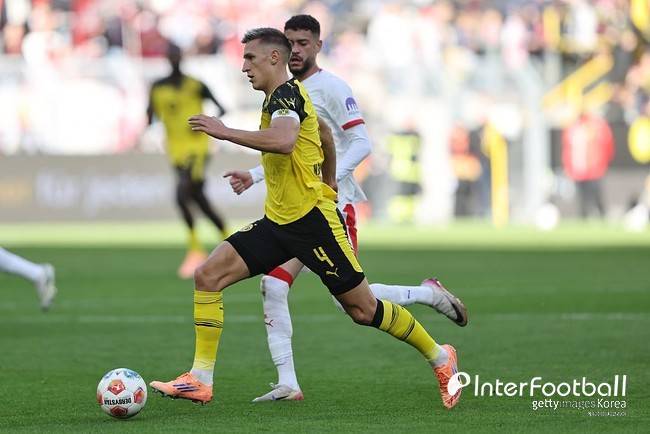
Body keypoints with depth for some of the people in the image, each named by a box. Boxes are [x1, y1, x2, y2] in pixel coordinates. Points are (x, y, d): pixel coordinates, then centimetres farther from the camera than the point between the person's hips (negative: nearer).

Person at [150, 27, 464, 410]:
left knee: (363, 310, -2)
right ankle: (200, 381, -6)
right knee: (207, 276, -5)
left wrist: (226, 132, -31)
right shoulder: (278, 97, 17)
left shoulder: (286, 93, -13)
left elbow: (284, 141, -35)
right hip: (279, 220, 10)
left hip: (312, 219, -10)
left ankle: (440, 359, 17)